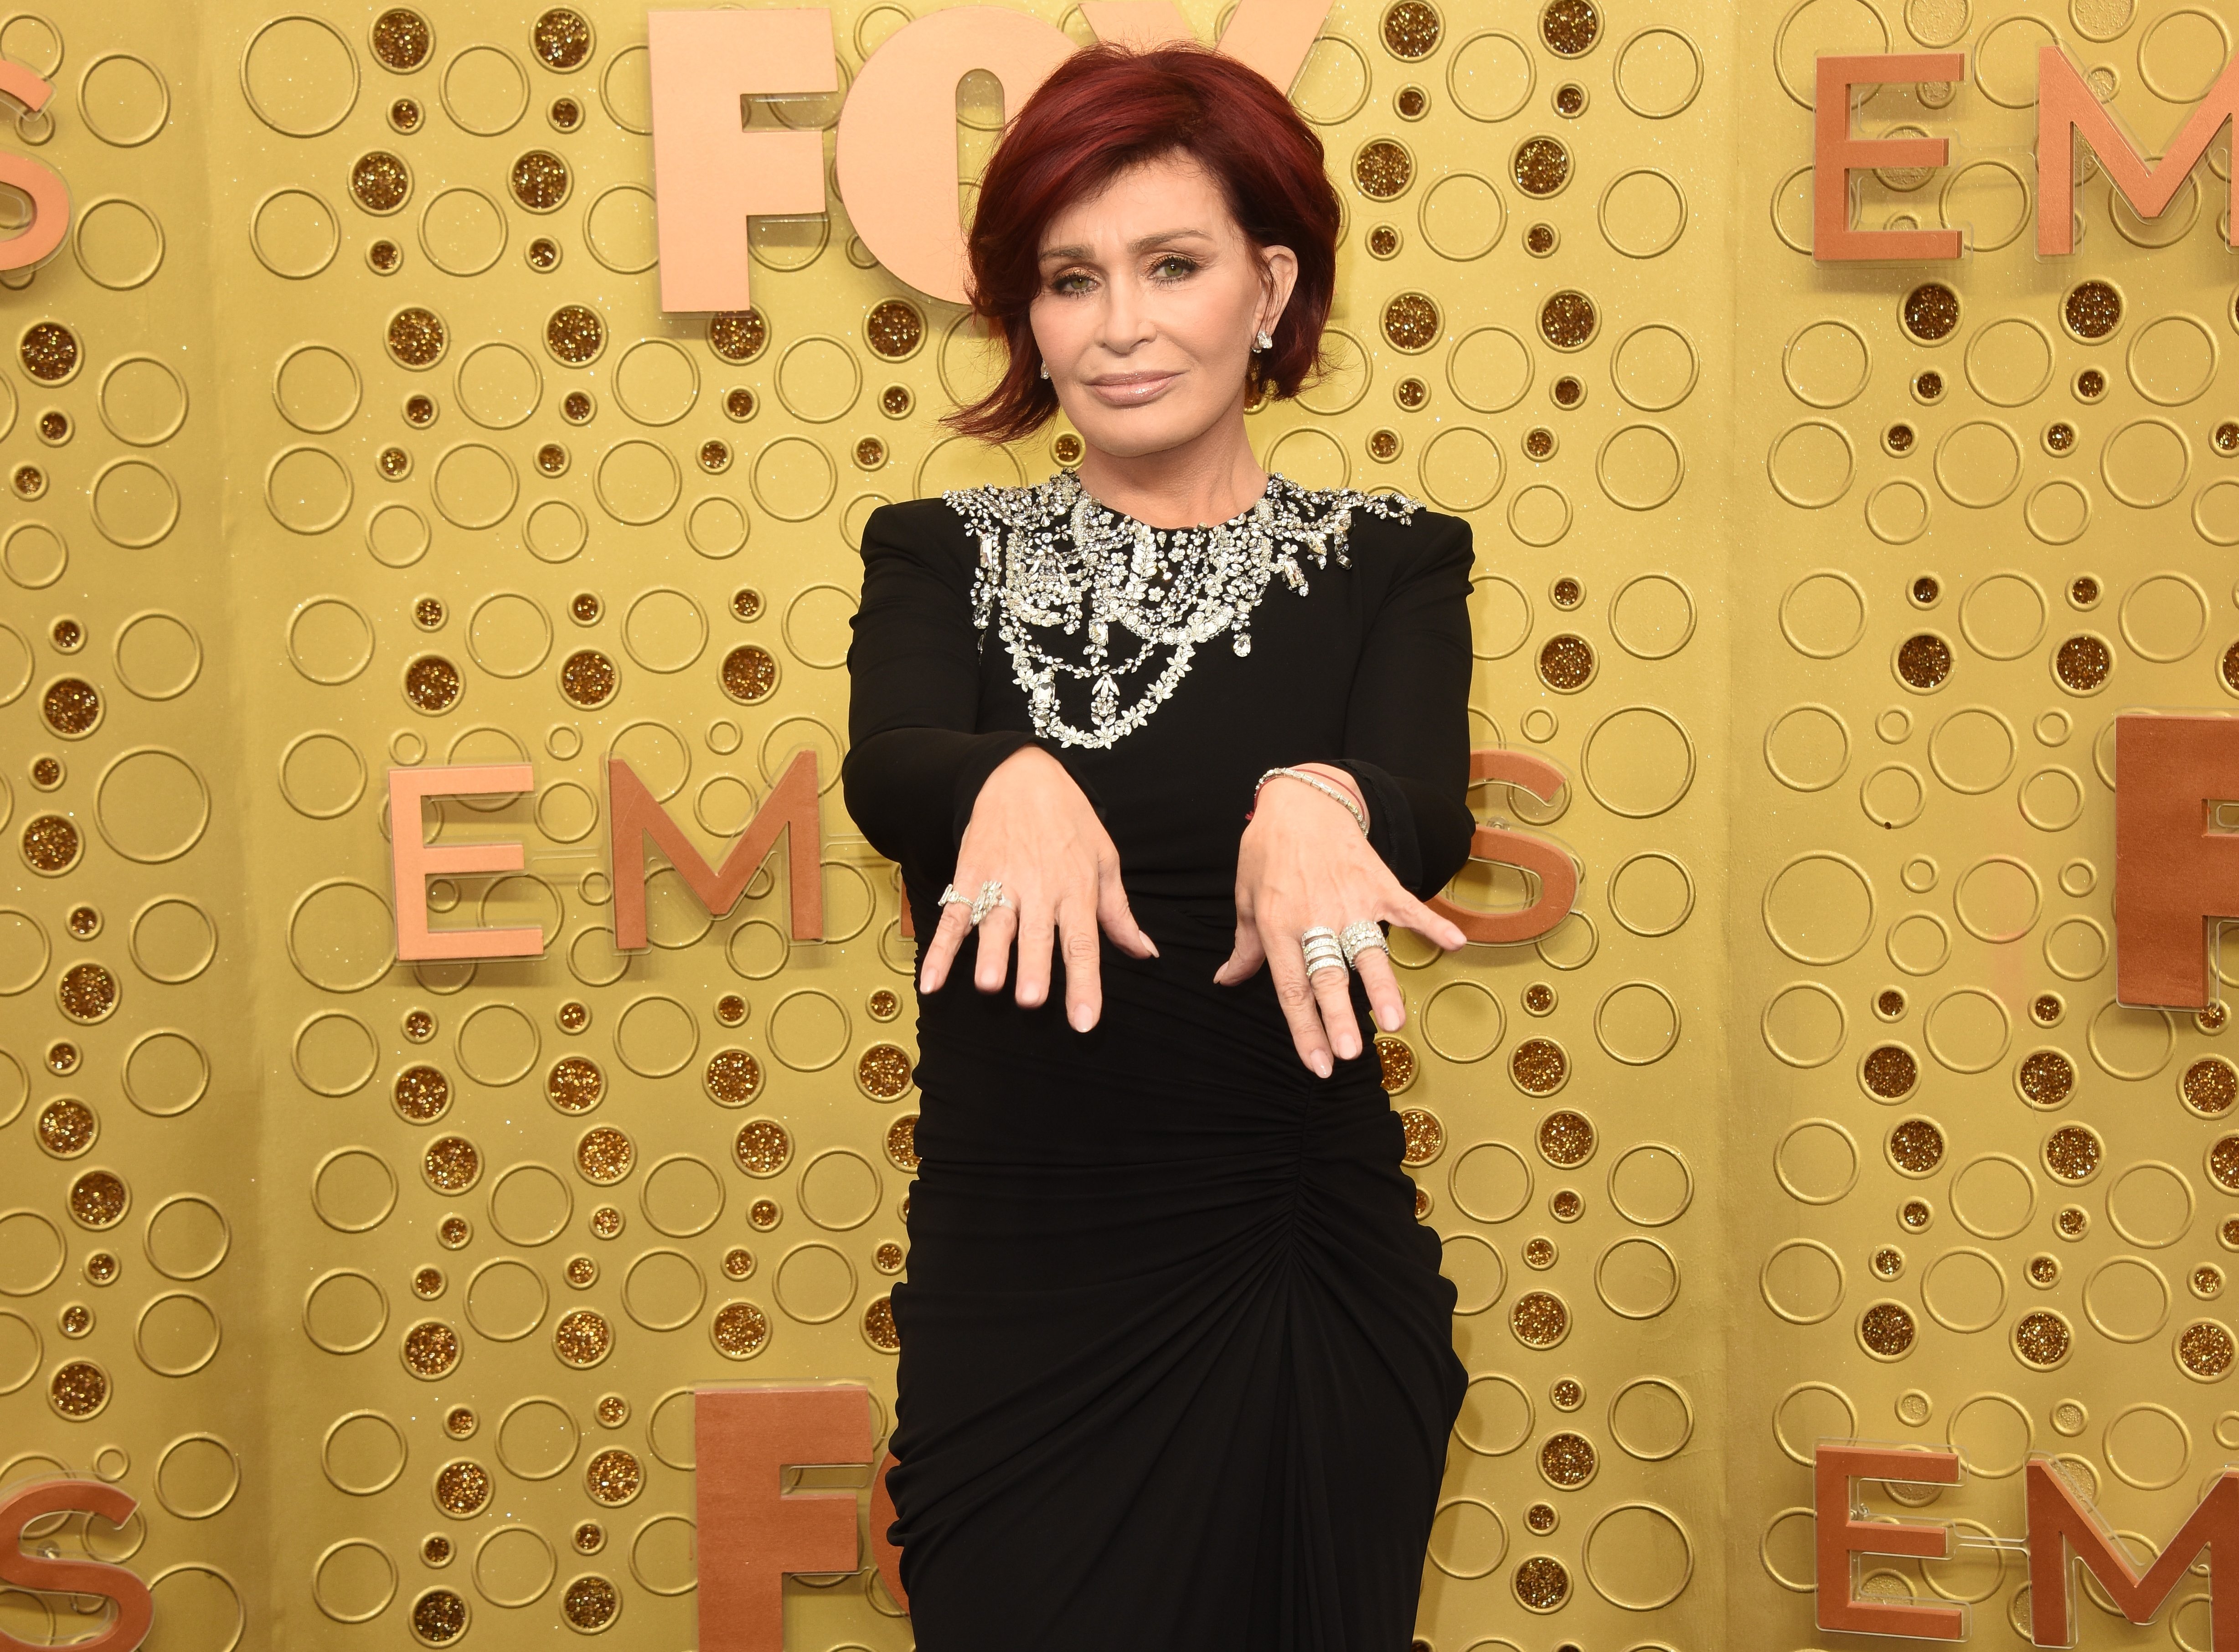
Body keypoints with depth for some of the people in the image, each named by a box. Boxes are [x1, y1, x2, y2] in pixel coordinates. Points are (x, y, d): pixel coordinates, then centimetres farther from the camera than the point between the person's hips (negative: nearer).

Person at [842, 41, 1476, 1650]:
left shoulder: (1387, 561, 1)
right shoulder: (944, 554, 4)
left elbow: (1429, 816, -17)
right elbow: (885, 769, -16)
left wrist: (1319, 803, -41)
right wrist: (1013, 783, -40)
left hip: (1301, 1290, 0)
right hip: (1006, 1289, 1)